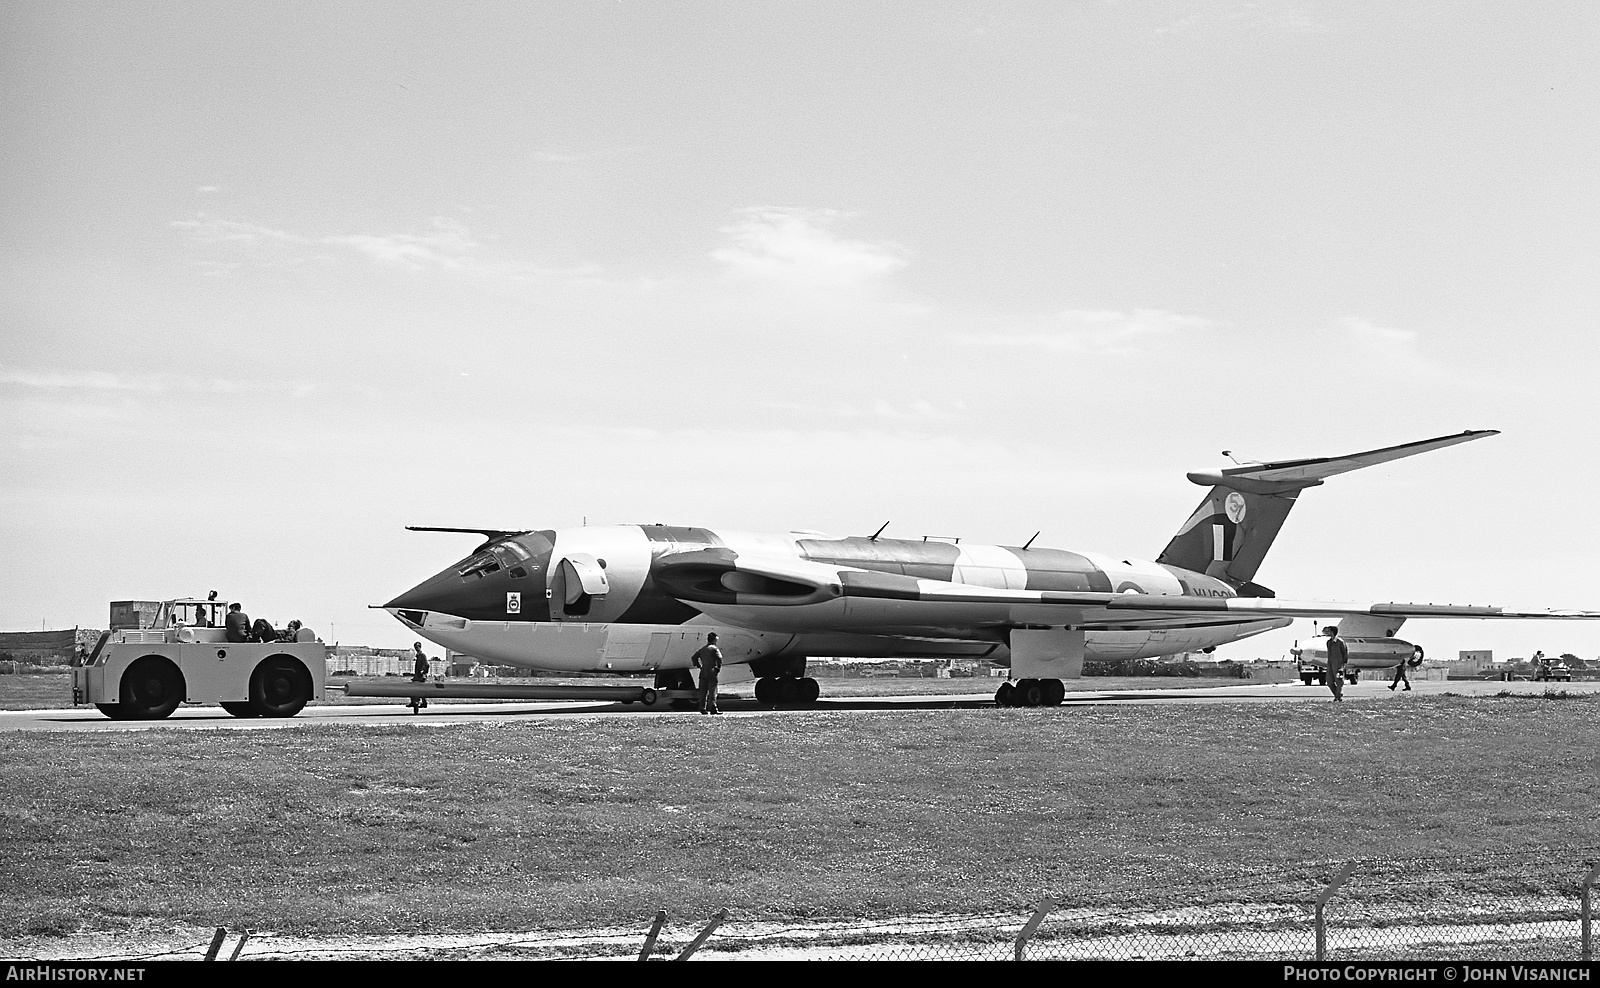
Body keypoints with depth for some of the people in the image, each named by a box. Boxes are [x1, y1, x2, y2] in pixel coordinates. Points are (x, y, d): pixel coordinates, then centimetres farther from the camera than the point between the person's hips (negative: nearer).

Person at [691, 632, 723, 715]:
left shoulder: (702, 649, 15)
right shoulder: (714, 648, -5)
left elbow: (693, 657, 17)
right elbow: (719, 658, -19)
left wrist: (699, 666, 16)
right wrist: (719, 667, -6)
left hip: (703, 672, 6)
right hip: (712, 672, -6)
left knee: (703, 691, 8)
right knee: (712, 691, -5)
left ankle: (703, 708, 6)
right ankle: (712, 708, -10)